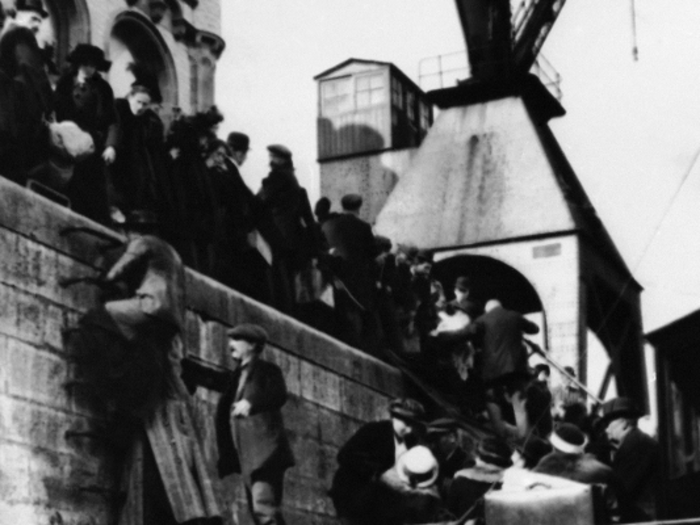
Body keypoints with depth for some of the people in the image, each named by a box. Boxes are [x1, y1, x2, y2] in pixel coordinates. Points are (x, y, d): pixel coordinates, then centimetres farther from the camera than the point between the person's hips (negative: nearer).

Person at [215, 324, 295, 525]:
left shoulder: (267, 371, 1)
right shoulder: (237, 376, 23)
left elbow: (279, 395, -17)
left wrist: (251, 403, -28)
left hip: (264, 452, -8)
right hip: (246, 457, 8)